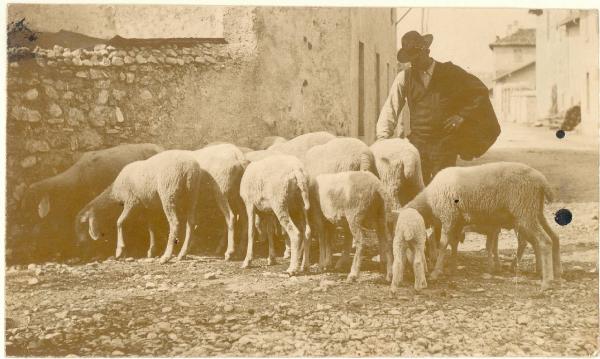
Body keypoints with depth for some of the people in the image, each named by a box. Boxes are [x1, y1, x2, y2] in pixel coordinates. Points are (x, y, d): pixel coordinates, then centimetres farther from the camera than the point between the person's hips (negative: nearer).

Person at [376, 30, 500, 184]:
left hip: (445, 144, -1)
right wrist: (383, 137, -10)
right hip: (417, 144, 2)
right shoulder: (404, 78, 8)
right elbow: (390, 109, 4)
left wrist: (463, 115, -2)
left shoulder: (450, 72, 4)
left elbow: (481, 91, 9)